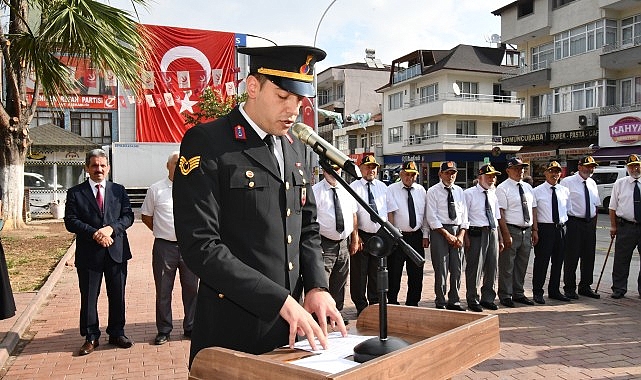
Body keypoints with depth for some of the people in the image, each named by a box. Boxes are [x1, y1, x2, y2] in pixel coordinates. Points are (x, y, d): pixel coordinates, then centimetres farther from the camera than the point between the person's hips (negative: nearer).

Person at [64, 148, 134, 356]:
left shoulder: (119, 190, 9)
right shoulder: (75, 193, 2)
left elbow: (128, 216, 2)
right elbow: (70, 221, -6)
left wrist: (111, 228, -15)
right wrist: (95, 233, -17)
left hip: (116, 251, 2)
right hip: (88, 253, -2)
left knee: (118, 295, 10)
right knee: (88, 297, 6)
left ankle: (117, 333, 24)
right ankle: (91, 337, 20)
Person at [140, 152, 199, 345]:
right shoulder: (156, 190, 2)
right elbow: (146, 216, 11)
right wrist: (162, 232, 5)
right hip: (164, 247, -1)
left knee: (191, 288, 8)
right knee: (163, 291, 7)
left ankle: (190, 328, 22)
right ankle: (163, 331, 19)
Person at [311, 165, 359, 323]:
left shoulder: (347, 191, 8)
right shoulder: (315, 191, -9)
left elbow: (353, 216, 14)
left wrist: (355, 240, 12)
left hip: (344, 243, 6)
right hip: (325, 244, -6)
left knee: (339, 283, 16)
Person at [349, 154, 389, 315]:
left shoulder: (382, 187, 11)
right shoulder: (354, 187, -2)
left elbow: (389, 211, 12)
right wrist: (355, 236, -11)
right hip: (362, 235, -4)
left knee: (377, 273, 12)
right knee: (359, 273, 3)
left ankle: (375, 305, 25)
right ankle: (361, 307, 16)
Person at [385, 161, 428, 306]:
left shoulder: (421, 190, 9)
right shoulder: (392, 190, -2)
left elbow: (425, 214, 9)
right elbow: (390, 213, -9)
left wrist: (426, 235, 4)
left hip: (416, 236, 4)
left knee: (416, 273, 9)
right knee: (394, 273, 2)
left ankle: (412, 303, 22)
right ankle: (392, 303, 13)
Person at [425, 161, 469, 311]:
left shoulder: (459, 191, 13)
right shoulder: (433, 192, -2)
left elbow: (464, 214, 11)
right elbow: (432, 217, -9)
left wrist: (461, 234, -2)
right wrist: (447, 234, -13)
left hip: (458, 231, 5)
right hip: (439, 231, -5)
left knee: (457, 269, 8)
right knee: (441, 269, -2)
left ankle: (454, 301, 20)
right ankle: (441, 303, 8)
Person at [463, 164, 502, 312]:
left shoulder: (494, 194, 14)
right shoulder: (469, 193, -4)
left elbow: (497, 218, 18)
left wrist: (500, 239, 15)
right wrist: (466, 238, -15)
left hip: (493, 233, 6)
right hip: (476, 233, -6)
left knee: (492, 267, 11)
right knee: (475, 268, -1)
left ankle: (488, 298, 26)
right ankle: (473, 300, 13)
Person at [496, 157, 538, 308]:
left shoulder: (527, 187, 14)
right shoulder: (502, 188, -8)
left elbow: (533, 210, 16)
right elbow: (500, 213, -14)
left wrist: (535, 230, 8)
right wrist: (506, 235, -20)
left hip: (527, 230, 7)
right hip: (511, 230, -7)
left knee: (522, 265, 15)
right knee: (507, 265, 0)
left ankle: (518, 294, 26)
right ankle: (505, 296, 11)